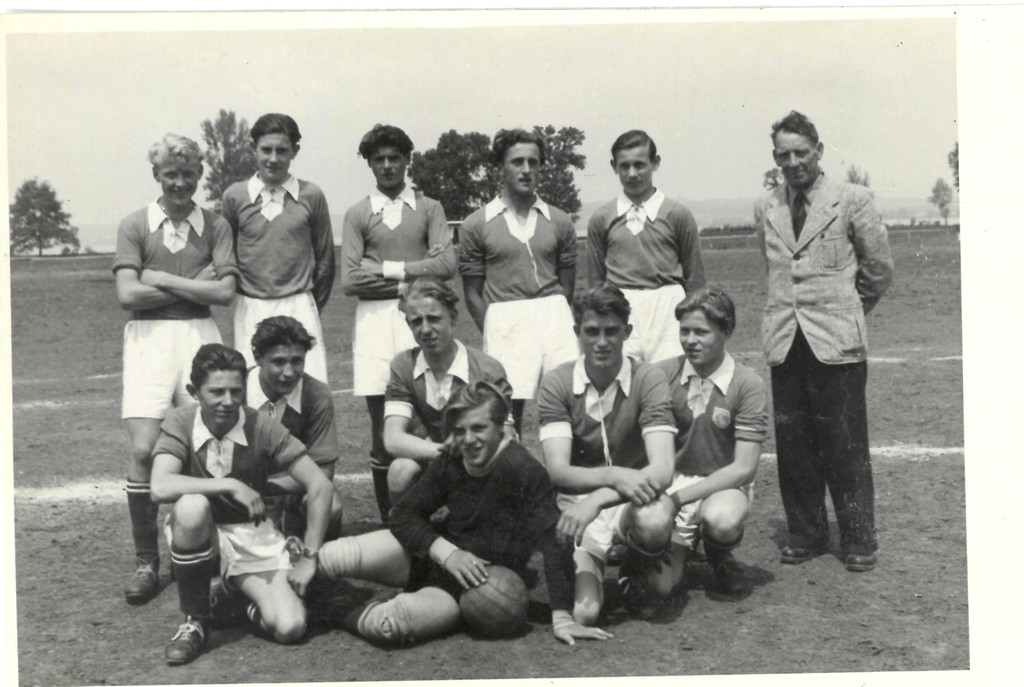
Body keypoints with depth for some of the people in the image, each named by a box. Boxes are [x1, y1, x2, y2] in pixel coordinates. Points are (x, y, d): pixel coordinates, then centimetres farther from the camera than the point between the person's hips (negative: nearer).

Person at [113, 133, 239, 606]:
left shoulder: (215, 227, 8)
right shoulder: (135, 225, 6)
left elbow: (225, 292, -4)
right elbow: (127, 294, -5)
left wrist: (161, 279, -6)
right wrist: (193, 287, -4)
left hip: (200, 337, 1)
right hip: (148, 338, -1)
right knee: (143, 451, -8)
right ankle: (146, 562, 5)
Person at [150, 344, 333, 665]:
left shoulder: (262, 427, -14)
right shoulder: (180, 424, -13)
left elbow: (320, 486, -13)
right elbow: (161, 488, -30)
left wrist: (308, 557, -13)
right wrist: (231, 486, -31)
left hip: (253, 536, 0)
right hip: (198, 533, 0)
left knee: (290, 628, -21)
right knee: (192, 506, -37)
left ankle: (257, 602, 18)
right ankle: (195, 621, -14)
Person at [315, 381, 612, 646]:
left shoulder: (523, 470, -22)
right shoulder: (450, 462, -3)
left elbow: (552, 541, -25)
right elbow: (404, 512, -2)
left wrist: (561, 616, -29)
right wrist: (446, 551, -21)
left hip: (478, 586, -4)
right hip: (432, 558, 5)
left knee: (389, 623, -31)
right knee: (329, 557, -19)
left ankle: (342, 615, 3)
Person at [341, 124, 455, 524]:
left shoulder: (429, 209, 10)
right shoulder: (358, 214, 9)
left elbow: (446, 265, -4)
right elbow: (350, 280, -1)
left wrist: (387, 269, -6)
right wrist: (411, 278, -5)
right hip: (375, 321, 0)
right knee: (382, 428, 3)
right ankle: (387, 518, 14)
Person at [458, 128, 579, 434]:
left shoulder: (559, 222, 11)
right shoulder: (476, 225, 5)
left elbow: (567, 285, 13)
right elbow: (473, 293, 6)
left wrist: (554, 318, 3)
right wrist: (494, 336, -1)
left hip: (554, 316, 2)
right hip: (504, 321, -2)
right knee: (509, 404, -3)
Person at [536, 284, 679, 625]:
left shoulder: (648, 379, -9)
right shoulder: (556, 383, -5)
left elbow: (662, 470, -18)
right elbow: (557, 471, -14)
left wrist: (595, 501, -29)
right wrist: (614, 475, -32)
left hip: (633, 500, 1)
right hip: (576, 498, 0)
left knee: (656, 520, -36)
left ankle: (638, 566, 1)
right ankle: (586, 564, 9)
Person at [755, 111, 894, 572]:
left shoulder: (852, 200, -1)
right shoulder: (765, 209, 11)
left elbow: (879, 269, 6)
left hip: (836, 341, -3)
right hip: (785, 341, 4)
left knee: (845, 444, 1)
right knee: (793, 443, 6)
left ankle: (858, 539, 14)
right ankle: (806, 534, 19)